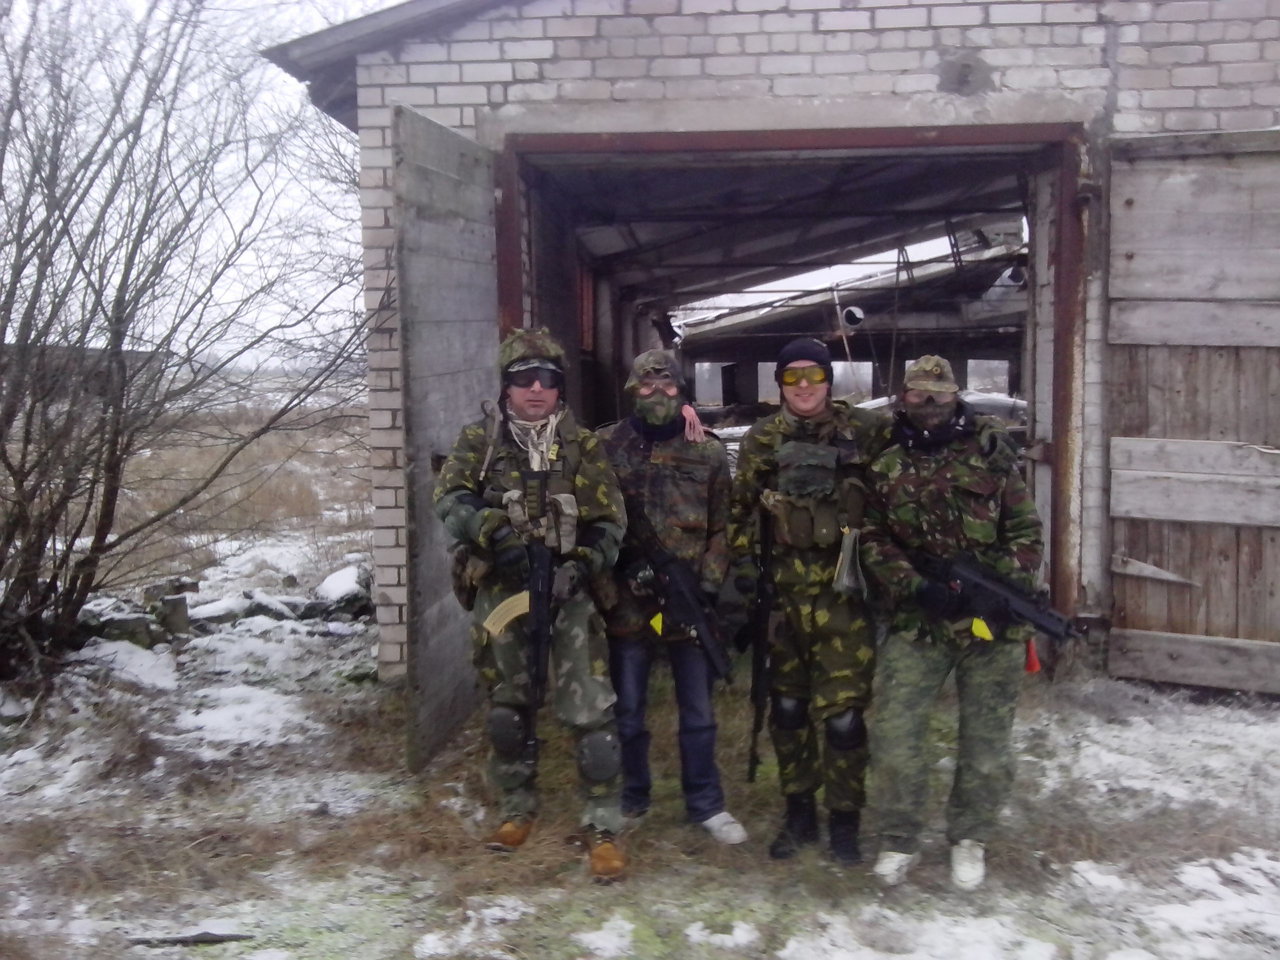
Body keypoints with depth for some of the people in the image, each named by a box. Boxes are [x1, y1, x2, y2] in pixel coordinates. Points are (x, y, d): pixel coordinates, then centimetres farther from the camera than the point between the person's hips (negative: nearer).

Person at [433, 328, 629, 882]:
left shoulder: (582, 445, 5)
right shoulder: (479, 440, 5)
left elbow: (610, 521, 2)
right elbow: (450, 497, -9)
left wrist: (581, 566, -15)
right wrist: (492, 531, -27)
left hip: (567, 592, -1)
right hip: (500, 591, 1)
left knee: (590, 710, -8)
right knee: (508, 706, 14)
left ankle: (603, 826, 1)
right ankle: (517, 808, 32)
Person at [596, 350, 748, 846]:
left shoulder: (709, 452, 2)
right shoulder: (606, 446, 0)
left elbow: (721, 528, 3)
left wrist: (709, 585, -7)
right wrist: (624, 564, -13)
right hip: (626, 600, 0)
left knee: (698, 711, 11)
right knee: (627, 709, 12)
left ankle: (706, 804, 25)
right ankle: (629, 799, 28)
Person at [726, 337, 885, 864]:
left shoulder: (864, 431, 2)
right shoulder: (761, 440, 8)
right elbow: (741, 510, 12)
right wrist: (744, 566, 4)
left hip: (844, 594, -2)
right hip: (783, 596, 3)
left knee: (842, 712, -3)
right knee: (787, 708, 11)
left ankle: (844, 820, 14)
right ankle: (798, 812, 27)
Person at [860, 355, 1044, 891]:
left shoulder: (990, 455, 3)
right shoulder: (887, 468, 5)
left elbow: (1025, 531, 2)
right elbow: (874, 543, 1)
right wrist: (916, 589, -15)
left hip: (992, 624, 0)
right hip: (917, 621, 1)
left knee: (986, 737, 8)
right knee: (894, 731, -4)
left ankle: (969, 838, 28)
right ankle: (899, 840, 14)